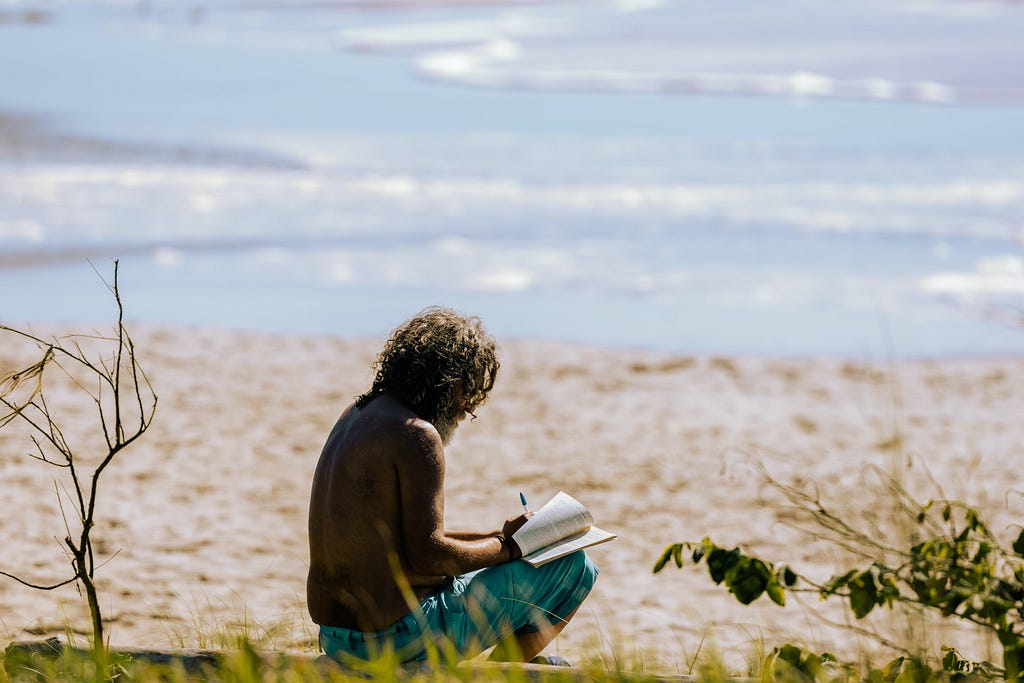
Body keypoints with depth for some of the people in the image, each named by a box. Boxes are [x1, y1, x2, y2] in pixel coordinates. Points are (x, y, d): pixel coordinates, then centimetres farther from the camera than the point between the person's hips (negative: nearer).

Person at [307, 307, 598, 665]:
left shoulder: (359, 414, 13)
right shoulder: (417, 436, -17)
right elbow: (428, 554, -21)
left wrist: (495, 537, 14)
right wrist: (507, 547, -5)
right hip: (392, 641, -10)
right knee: (574, 568, -2)